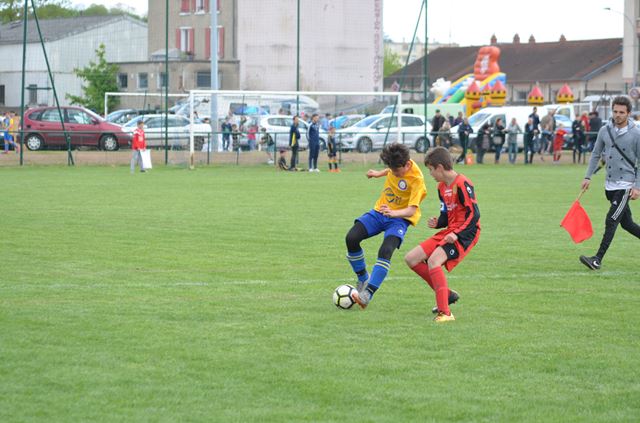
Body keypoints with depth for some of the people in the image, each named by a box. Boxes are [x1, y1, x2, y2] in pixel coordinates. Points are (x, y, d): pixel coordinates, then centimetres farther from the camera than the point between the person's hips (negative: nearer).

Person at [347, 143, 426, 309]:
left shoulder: (417, 180, -25)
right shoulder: (397, 164, -6)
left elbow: (412, 210, -33)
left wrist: (393, 213, -49)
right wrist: (380, 173, 25)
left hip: (399, 219, -6)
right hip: (380, 211, 6)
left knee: (385, 251, -30)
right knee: (351, 238, -13)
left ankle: (367, 294, -34)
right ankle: (363, 279, 7)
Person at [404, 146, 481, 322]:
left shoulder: (462, 184, -15)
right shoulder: (442, 187, 13)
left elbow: (474, 214, -19)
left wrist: (457, 234, -25)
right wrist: (437, 223, -3)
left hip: (465, 234, -10)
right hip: (449, 232, 10)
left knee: (433, 260, -30)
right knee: (411, 259, 4)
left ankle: (445, 313, -32)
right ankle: (446, 294, 12)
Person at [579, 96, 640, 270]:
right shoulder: (605, 130, 3)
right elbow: (596, 154, 13)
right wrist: (588, 176, 5)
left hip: (626, 185, -6)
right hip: (610, 184, 6)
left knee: (611, 220, -12)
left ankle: (598, 260, -12)